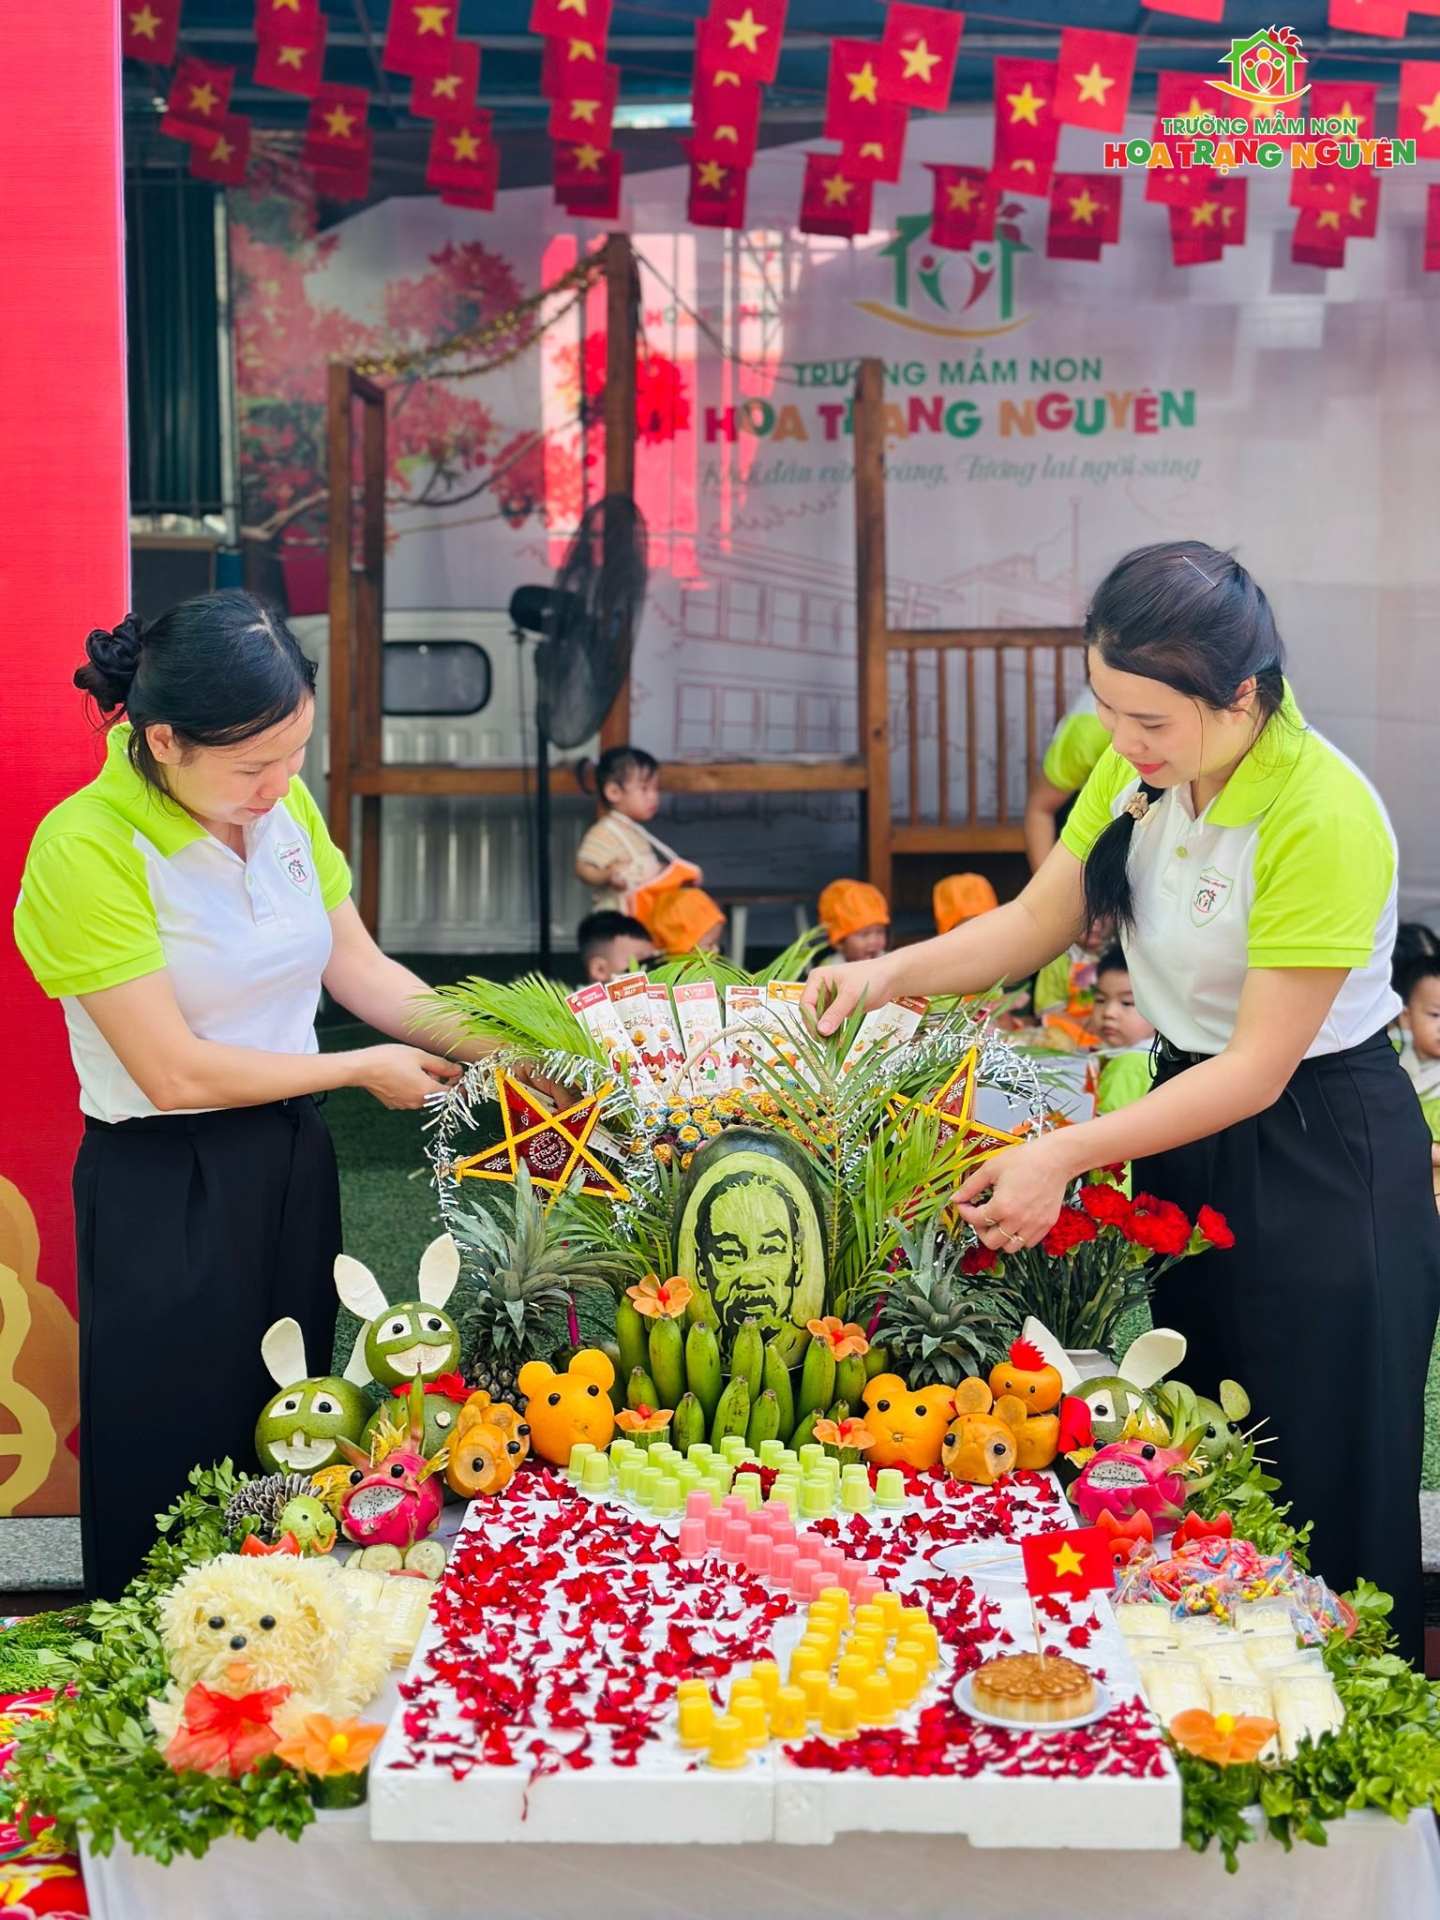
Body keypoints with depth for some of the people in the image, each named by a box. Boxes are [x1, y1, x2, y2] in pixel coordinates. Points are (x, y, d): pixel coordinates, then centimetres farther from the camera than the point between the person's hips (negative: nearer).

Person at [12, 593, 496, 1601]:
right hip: (165, 1196, -6)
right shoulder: (86, 848, -21)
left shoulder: (284, 805, -1)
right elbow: (178, 1074, -21)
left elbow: (359, 968, 7)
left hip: (293, 1159, 7)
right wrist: (362, 1069, -11)